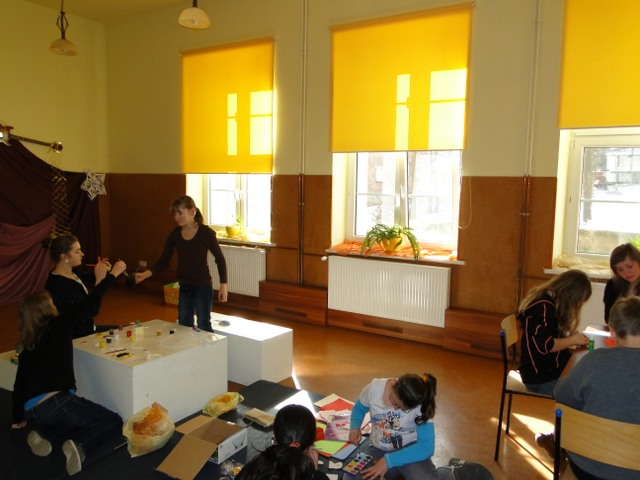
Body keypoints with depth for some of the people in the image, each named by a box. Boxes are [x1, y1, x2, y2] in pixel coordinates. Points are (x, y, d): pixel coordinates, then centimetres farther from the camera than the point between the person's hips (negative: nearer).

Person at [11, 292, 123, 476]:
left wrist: (18, 418, 38)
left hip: (32, 411, 7)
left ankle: (44, 434, 8)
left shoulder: (27, 345, 21)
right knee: (113, 422, 6)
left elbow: (19, 383, 26)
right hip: (56, 401, -7)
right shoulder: (59, 325, 4)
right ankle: (79, 445, -20)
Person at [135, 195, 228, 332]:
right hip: (184, 287, 5)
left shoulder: (205, 232, -14)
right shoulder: (175, 234, -1)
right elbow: (163, 261, 0)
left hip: (203, 286, -5)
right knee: (184, 325, 15)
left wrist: (223, 285, -10)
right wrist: (145, 274, -15)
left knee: (203, 327, 3)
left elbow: (220, 259, -8)